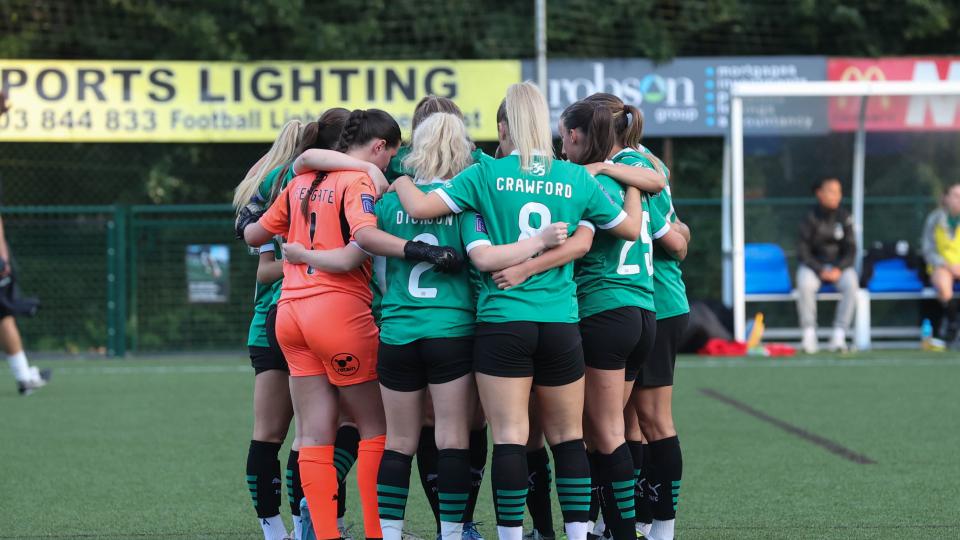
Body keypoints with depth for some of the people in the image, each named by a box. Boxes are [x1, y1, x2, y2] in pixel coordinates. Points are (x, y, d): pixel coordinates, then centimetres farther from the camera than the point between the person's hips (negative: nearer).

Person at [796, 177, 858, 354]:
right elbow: (803, 252, -7)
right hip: (812, 265, -2)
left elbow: (850, 249, 1)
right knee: (805, 284, -35)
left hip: (839, 265, 2)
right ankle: (809, 335, -28)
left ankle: (839, 334, -28)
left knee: (851, 283, -31)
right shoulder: (810, 219, -6)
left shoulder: (844, 218, 1)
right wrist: (820, 271, -21)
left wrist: (839, 269, -17)